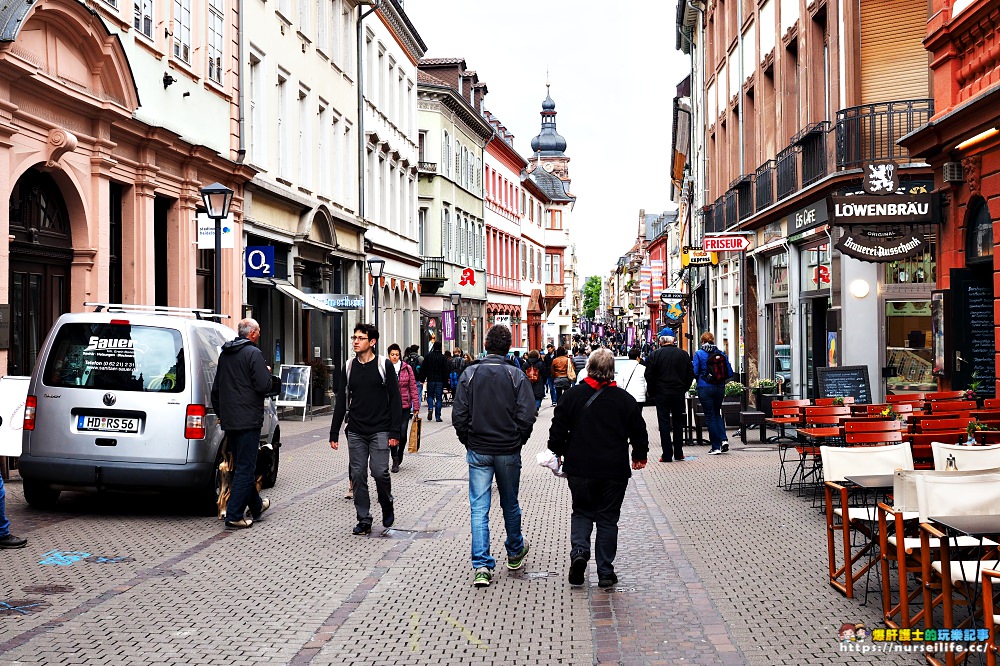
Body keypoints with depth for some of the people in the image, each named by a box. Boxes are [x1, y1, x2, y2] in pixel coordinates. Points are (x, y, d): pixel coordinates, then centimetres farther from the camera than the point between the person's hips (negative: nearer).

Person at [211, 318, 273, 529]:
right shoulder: (253, 353, -12)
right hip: (248, 420, -8)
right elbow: (264, 387, -17)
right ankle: (234, 516, -7)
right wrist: (267, 372, 3)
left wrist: (220, 413, 30)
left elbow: (216, 389, 21)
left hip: (229, 421, 8)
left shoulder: (224, 354, 14)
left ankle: (256, 505, 35)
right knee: (245, 468, -5)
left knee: (242, 465, 19)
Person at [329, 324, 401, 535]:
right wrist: (334, 433, 9)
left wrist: (394, 432, -9)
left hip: (380, 430, -4)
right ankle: (364, 520, 10)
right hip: (355, 432, 4)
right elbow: (342, 401, 13)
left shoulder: (384, 365, -2)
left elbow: (395, 399, -3)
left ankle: (387, 507, 17)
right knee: (358, 475, 1)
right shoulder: (349, 367, 9)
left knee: (379, 472, -10)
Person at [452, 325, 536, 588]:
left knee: (479, 508, 1)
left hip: (478, 451, 0)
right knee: (510, 504, 18)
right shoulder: (516, 376, -7)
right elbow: (527, 416, -11)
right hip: (508, 452, 0)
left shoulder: (470, 374, -4)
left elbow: (459, 416, -6)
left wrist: (469, 442, 8)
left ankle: (482, 566, -6)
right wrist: (517, 442, 5)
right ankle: (515, 553, 37)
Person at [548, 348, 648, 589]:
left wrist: (557, 452, 17)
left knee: (581, 512, 17)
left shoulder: (572, 396, -4)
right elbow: (639, 432, 4)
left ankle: (579, 550, -8)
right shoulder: (625, 399, -3)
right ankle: (605, 572, 9)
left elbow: (558, 429, 0)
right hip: (615, 470, 0)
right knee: (608, 518, 8)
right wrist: (639, 456, 21)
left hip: (579, 469, 0)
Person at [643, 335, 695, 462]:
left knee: (664, 423, 1)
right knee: (678, 423, 12)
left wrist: (652, 393, 5)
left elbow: (649, 376, -6)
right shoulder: (683, 354, 1)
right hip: (679, 394, 2)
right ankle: (678, 453, 15)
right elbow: (690, 374, 5)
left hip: (661, 394, -2)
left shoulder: (654, 355, -7)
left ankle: (667, 455, 0)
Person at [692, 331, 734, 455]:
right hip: (720, 388, 4)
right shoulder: (721, 354, 3)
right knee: (717, 414, 20)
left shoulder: (699, 354, -7)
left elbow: (694, 372, -11)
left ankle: (716, 447, 3)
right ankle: (724, 439, 1)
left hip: (705, 388, -4)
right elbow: (729, 373, 3)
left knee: (710, 416, 3)